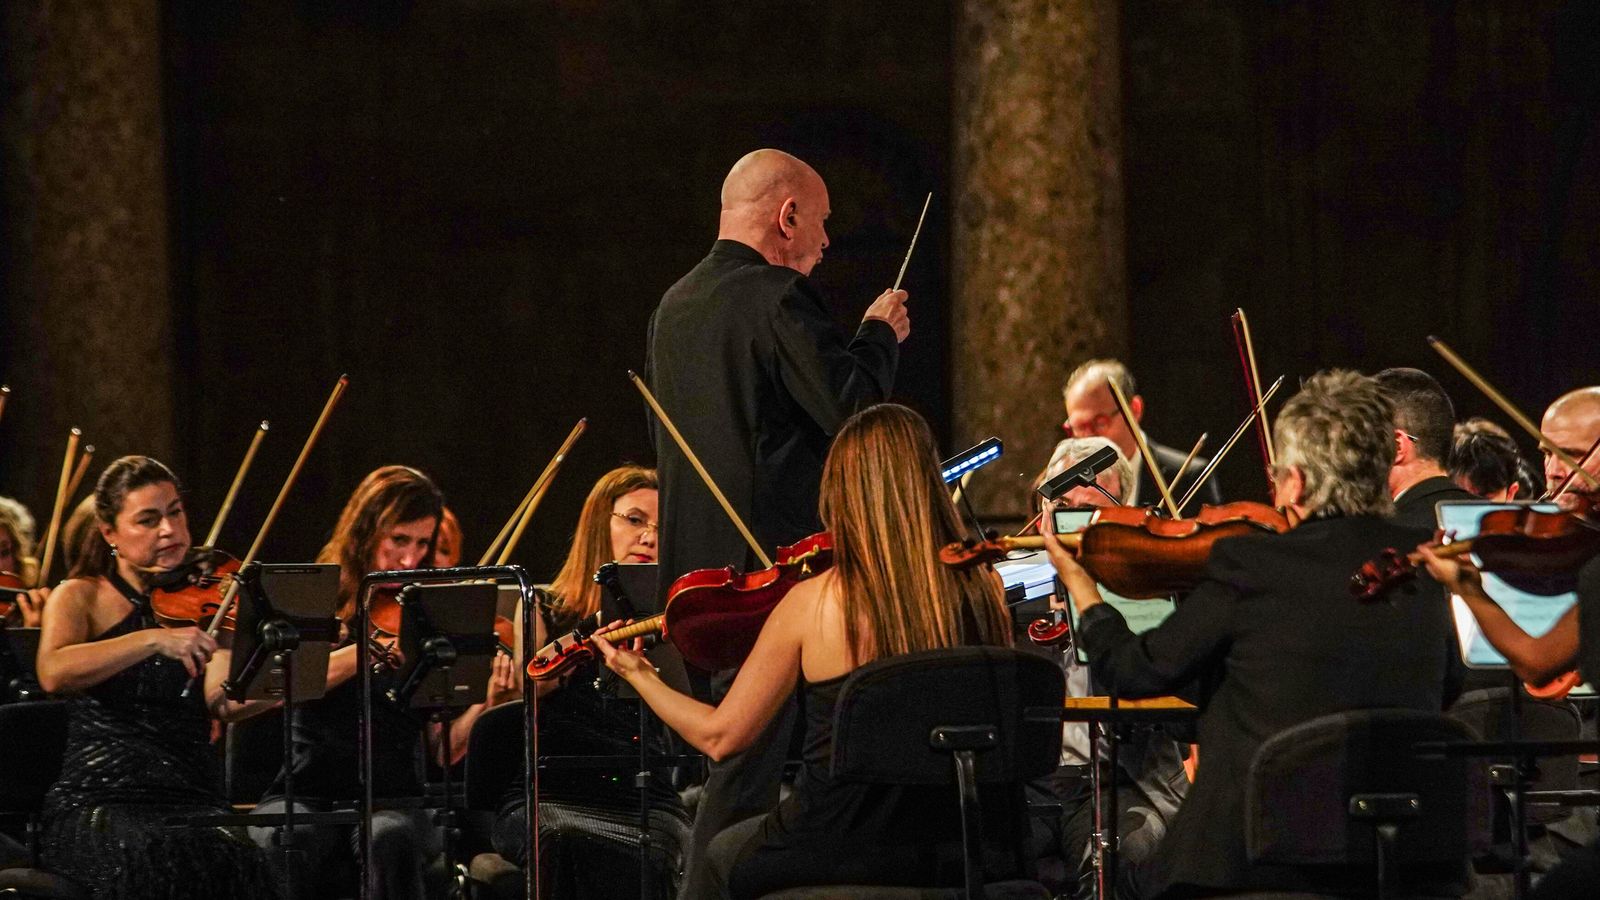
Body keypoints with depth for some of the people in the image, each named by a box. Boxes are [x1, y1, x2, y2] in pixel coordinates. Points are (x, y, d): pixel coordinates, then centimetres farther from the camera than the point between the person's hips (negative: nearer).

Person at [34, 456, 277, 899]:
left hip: (194, 801, 2)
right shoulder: (81, 597, 8)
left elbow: (222, 701, -4)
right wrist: (153, 639, -26)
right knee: (152, 862, -36)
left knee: (239, 862, -32)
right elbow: (54, 674, -15)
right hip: (99, 804, -2)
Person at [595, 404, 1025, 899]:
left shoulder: (811, 603, -11)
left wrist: (639, 675, 14)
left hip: (839, 857, -3)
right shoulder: (982, 593, -6)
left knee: (720, 856, 30)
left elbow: (720, 736, -3)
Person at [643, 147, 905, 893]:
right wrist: (880, 335, -2)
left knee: (737, 755, 16)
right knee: (749, 768, -5)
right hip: (770, 564, -9)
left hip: (699, 571, 9)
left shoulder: (675, 306, 14)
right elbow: (854, 410, -20)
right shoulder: (777, 298, -14)